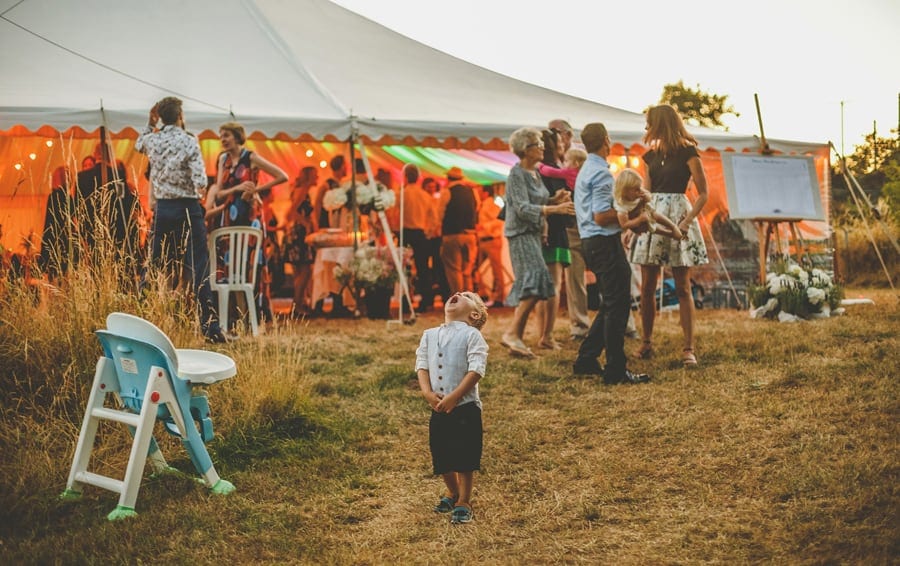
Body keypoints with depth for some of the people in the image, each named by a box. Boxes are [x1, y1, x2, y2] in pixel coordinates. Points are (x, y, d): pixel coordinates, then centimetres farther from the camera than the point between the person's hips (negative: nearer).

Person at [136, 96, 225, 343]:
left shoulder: (152, 140, 3)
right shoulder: (189, 142, -10)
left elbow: (138, 145, 30)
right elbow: (200, 181, -17)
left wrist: (150, 124, 22)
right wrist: (199, 188, 3)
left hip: (162, 208, 4)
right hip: (187, 208, -4)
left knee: (153, 266, 14)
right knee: (198, 268, -4)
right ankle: (209, 326, -6)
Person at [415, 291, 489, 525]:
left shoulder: (472, 335, -7)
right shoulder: (430, 335, 10)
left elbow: (476, 370, -14)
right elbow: (422, 365, 7)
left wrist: (453, 397, -19)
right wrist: (428, 393, -9)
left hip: (465, 407, -5)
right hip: (438, 408, 5)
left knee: (464, 455, 0)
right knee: (441, 454, 13)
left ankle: (464, 503, 15)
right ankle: (452, 492, 37)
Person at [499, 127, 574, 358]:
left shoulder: (535, 172, 14)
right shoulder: (517, 174, -12)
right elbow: (522, 208, -20)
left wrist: (554, 199, 1)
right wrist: (554, 209, -27)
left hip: (533, 234, 9)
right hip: (521, 234, -9)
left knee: (527, 285, 7)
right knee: (536, 278, -20)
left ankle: (516, 338, 9)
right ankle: (512, 333, -20)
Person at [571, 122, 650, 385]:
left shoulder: (586, 171, 17)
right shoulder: (601, 173, -15)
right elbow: (601, 216, -21)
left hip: (591, 242, 10)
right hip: (605, 243, -10)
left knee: (610, 304, 16)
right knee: (617, 304, -7)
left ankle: (586, 361, 18)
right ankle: (615, 370, -5)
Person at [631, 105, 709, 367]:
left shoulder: (687, 152, -3)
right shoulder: (651, 155, 14)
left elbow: (703, 193, -5)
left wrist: (688, 220, -16)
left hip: (678, 216, -5)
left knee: (682, 287, -5)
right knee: (647, 286, 3)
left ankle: (688, 348, -2)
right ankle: (646, 342, 13)